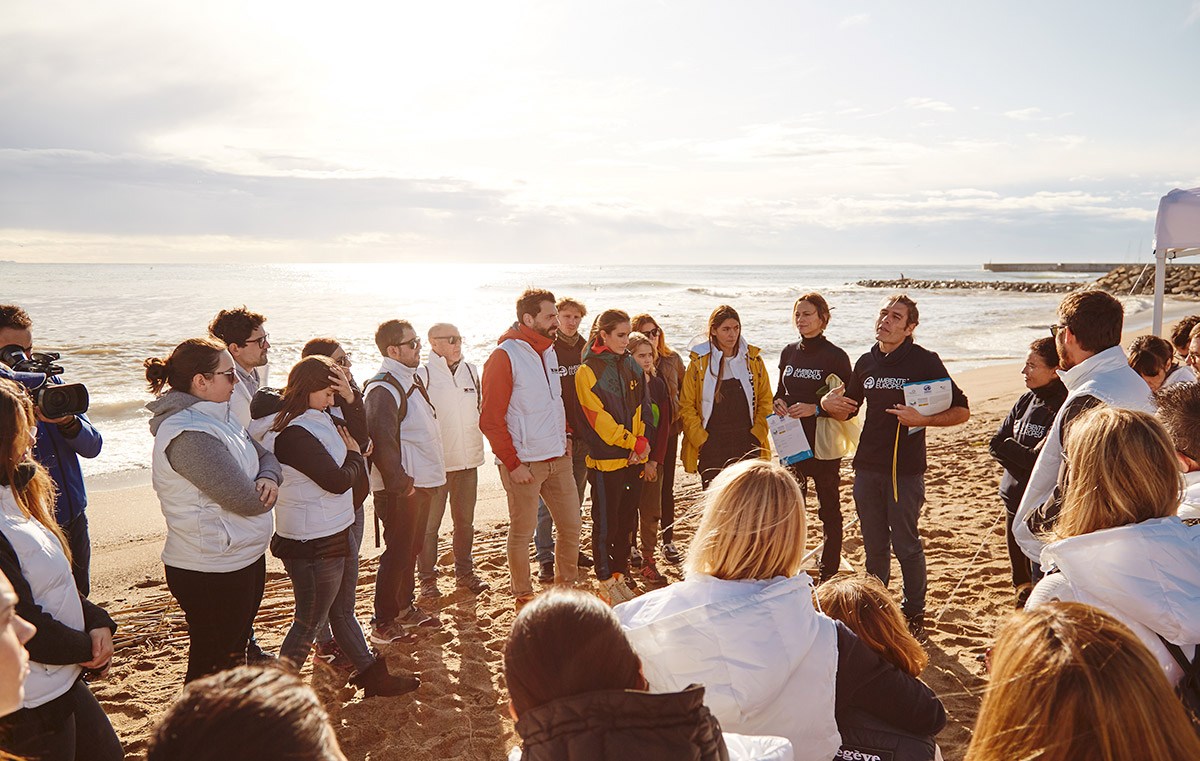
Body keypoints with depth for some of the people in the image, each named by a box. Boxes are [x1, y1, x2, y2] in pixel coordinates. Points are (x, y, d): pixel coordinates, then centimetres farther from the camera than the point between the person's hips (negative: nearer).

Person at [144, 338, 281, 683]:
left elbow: (265, 455, 11)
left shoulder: (217, 417, 7)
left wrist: (268, 477, -12)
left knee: (233, 655, 23)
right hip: (212, 574, -10)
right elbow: (247, 501, -26)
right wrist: (263, 492, -3)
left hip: (244, 561, 10)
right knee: (211, 669, 6)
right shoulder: (188, 435, -24)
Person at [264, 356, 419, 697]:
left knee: (343, 611, 22)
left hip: (338, 533, 10)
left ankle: (372, 675, 35)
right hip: (312, 544, -10)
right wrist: (357, 457, -6)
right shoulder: (293, 434, -24)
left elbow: (357, 435, 19)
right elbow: (337, 481, -25)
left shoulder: (319, 418, 6)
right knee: (309, 622, 5)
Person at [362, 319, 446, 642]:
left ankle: (406, 608, 33)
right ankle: (382, 624, 11)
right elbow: (382, 442, -22)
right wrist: (400, 483, -20)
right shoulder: (382, 389, -18)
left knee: (412, 549, 19)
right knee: (397, 554, -1)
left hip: (421, 483, 9)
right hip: (400, 490, -9)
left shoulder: (412, 379, 14)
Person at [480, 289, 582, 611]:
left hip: (558, 459, 7)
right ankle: (523, 597, 22)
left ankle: (565, 587, 29)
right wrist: (511, 463, -15)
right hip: (524, 463, -7)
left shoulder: (549, 350, 11)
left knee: (571, 526, 12)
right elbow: (491, 420, -13)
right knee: (522, 532, 5)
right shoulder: (505, 356, -13)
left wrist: (565, 435, 11)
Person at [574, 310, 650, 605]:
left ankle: (620, 576, 26)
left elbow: (642, 409, 10)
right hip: (605, 458, -6)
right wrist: (632, 443, -13)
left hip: (633, 458, 6)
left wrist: (642, 441, -6)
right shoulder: (588, 371, -9)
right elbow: (598, 418, -13)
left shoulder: (632, 367, 10)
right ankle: (607, 583, 14)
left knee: (626, 519, 13)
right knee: (605, 522, 3)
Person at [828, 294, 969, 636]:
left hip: (906, 470, -4)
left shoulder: (925, 361, -6)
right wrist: (828, 404, -2)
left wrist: (922, 419, -20)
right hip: (867, 467, 4)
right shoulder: (866, 363, 8)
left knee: (906, 546, 3)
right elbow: (848, 409, 20)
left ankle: (914, 613, 22)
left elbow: (962, 411, -5)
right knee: (874, 547, 13)